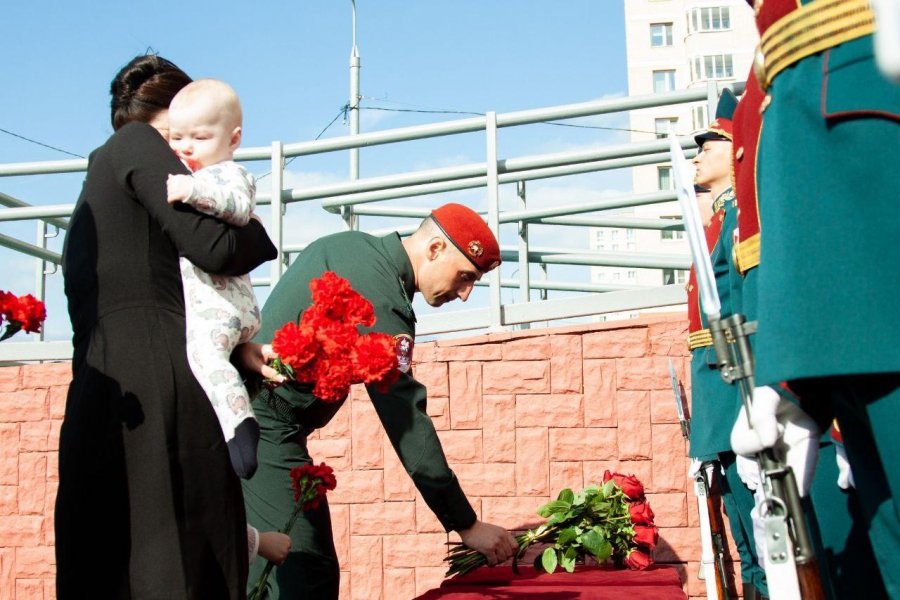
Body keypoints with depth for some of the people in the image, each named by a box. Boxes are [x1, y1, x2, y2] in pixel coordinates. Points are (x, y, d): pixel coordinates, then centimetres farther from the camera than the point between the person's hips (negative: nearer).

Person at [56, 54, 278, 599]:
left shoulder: (101, 170, 29)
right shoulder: (138, 142, 4)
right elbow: (214, 246, -9)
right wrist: (259, 235, 13)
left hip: (98, 392, 9)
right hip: (156, 392, -9)